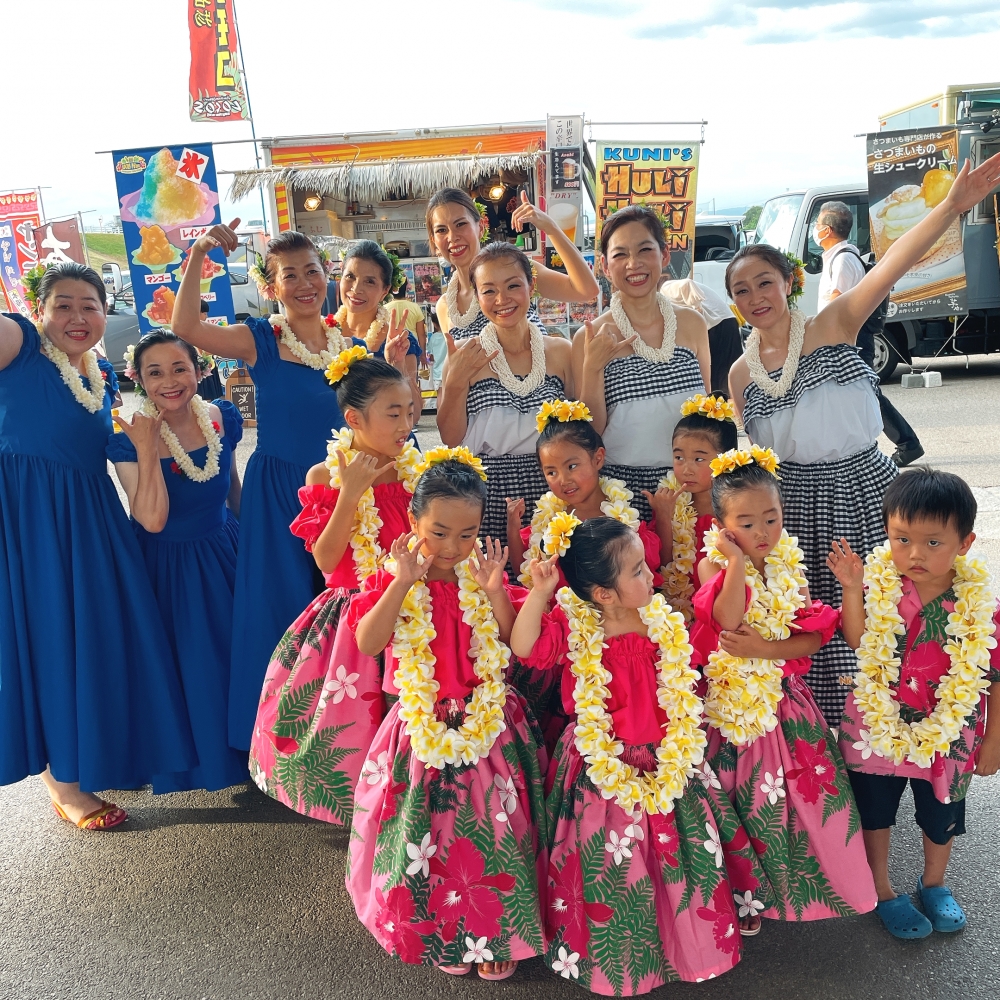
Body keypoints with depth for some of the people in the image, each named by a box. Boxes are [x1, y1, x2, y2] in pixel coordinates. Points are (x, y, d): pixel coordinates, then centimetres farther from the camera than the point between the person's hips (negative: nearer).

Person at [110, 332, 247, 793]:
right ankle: (195, 760, 31)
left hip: (224, 552, 4)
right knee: (184, 664, 6)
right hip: (167, 565, -3)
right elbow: (152, 520, -27)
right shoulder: (128, 438, -19)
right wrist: (146, 448, -30)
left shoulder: (224, 418, -9)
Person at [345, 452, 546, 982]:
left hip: (486, 727, 1)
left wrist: (495, 591, -18)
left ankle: (494, 934, 23)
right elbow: (367, 644, -18)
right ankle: (429, 928, 33)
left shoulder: (483, 575, -1)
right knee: (423, 833, 8)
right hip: (420, 730, -1)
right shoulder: (394, 578, -6)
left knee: (489, 831, 3)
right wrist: (402, 583, -23)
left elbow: (514, 648, -5)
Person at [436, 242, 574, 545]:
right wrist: (455, 381, -14)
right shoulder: (465, 356, -2)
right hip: (486, 498, -2)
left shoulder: (559, 352, 3)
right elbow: (451, 439, -3)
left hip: (547, 489, 2)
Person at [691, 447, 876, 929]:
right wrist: (738, 559, -32)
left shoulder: (788, 564, -1)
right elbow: (729, 619, -32)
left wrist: (763, 648, -19)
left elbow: (813, 638, -6)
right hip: (732, 704, -3)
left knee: (803, 791, 8)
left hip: (785, 699, 3)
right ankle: (745, 892, 27)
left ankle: (802, 883, 32)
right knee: (742, 797, 7)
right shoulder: (713, 564, -12)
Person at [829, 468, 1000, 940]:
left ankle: (934, 884, 53)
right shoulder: (878, 581, -17)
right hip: (878, 727, 1)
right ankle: (882, 891, 45)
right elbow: (858, 642, -13)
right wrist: (851, 589, -26)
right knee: (874, 812, 19)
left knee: (940, 817, 23)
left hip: (947, 736, 0)